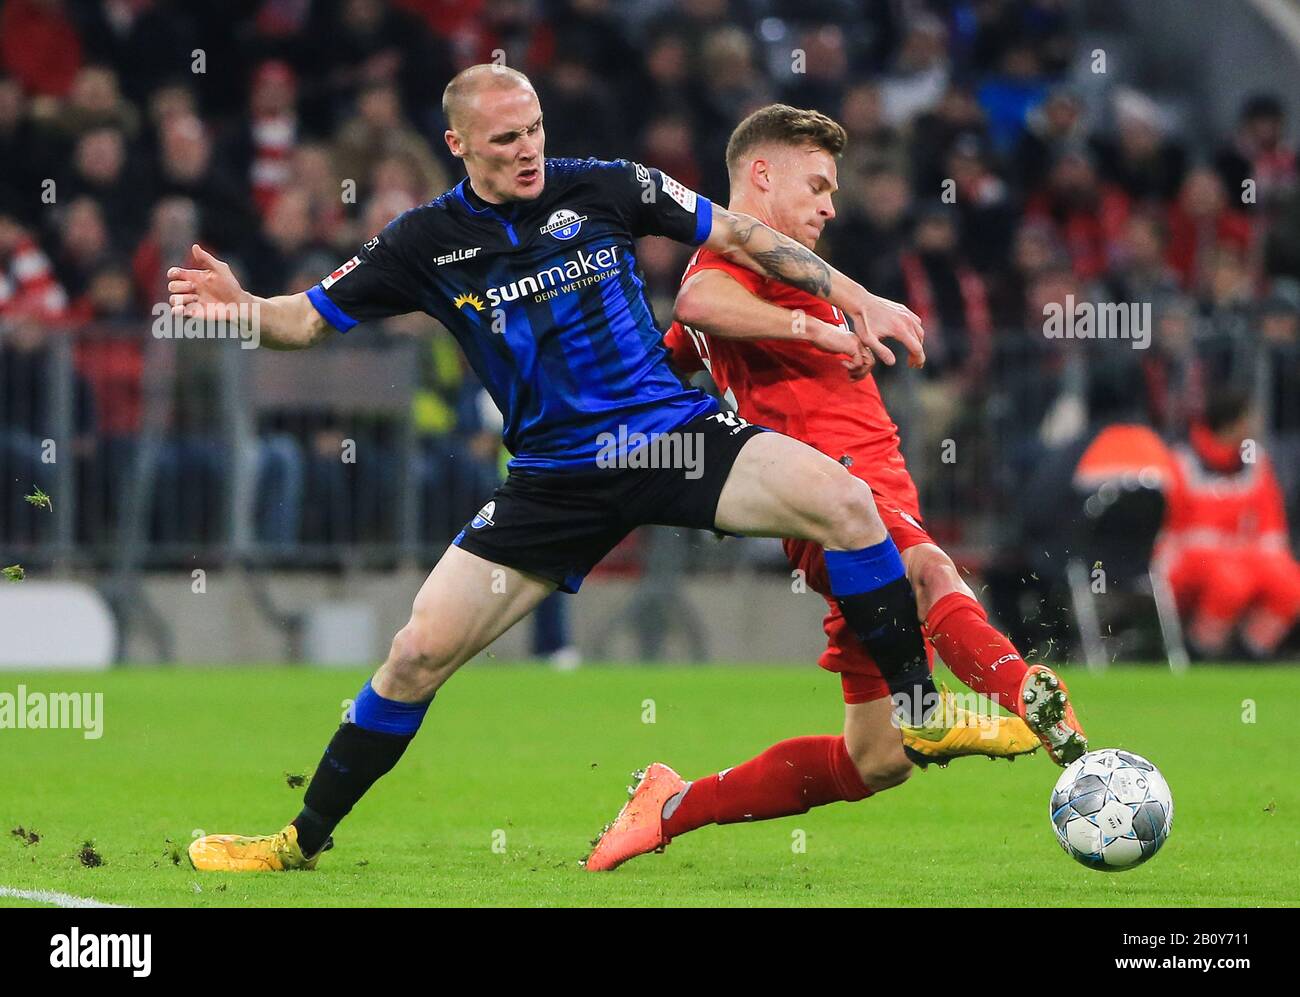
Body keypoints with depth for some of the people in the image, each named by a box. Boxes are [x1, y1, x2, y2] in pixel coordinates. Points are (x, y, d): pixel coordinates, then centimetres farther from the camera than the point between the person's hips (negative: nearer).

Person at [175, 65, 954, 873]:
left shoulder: (605, 189, -2)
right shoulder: (427, 243, -1)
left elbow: (740, 236, 6)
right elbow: (310, 318, 3)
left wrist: (859, 301, 2)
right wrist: (240, 306, -19)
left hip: (675, 433, -1)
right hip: (557, 478, 1)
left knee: (842, 500, -25)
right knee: (421, 651, -6)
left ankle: (919, 715, -10)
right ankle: (303, 839, 11)